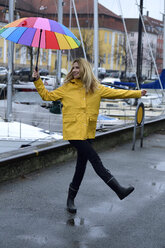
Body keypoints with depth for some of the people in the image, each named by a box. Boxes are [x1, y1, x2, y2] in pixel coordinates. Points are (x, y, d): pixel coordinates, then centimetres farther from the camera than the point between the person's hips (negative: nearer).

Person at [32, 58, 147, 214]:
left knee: (82, 165, 7)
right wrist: (37, 81, 3)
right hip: (73, 132, -4)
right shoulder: (66, 88, 4)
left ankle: (71, 199, 20)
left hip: (87, 133, 4)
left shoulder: (96, 88, 8)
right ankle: (118, 190, -10)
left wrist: (137, 93, 8)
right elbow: (47, 96, 11)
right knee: (95, 160, -11)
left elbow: (116, 93, 10)